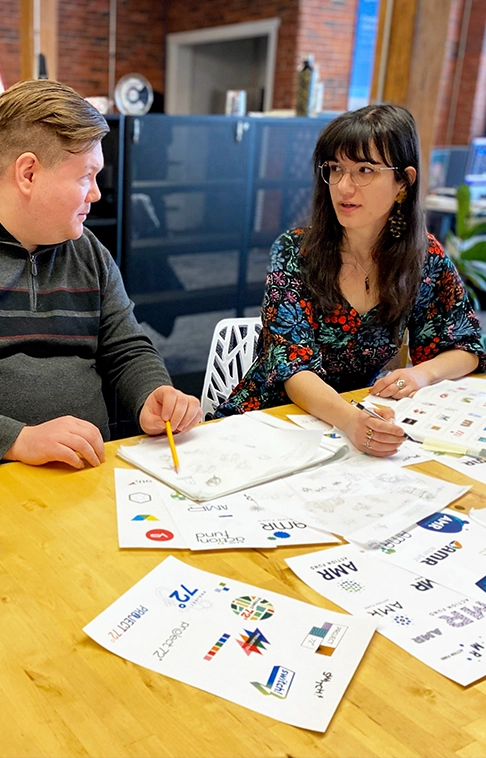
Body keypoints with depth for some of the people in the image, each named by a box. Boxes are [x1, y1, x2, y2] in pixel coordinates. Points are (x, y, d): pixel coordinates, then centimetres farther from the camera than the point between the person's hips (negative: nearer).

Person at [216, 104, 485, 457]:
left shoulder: (426, 258, -4)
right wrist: (351, 420, -39)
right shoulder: (295, 253, -12)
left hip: (361, 418, 3)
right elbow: (292, 362, -20)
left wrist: (422, 373, -16)